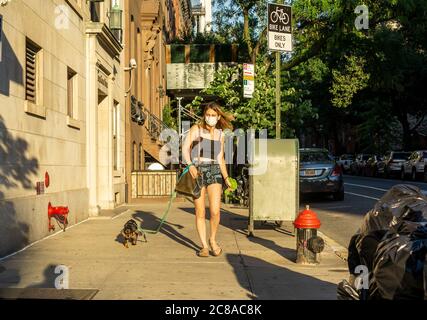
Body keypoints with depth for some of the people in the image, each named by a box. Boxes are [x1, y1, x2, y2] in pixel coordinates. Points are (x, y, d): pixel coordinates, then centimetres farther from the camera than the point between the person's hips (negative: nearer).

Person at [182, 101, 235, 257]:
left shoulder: (220, 134, 12)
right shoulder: (196, 129, 1)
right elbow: (185, 148, -10)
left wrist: (226, 178, 5)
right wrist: (190, 165, -26)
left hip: (214, 171, 2)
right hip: (197, 171, -2)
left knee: (215, 211, -12)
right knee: (200, 212, 0)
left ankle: (213, 239, 13)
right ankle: (204, 246, 14)